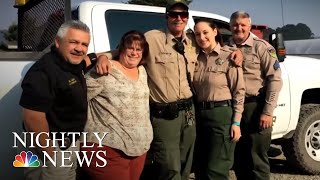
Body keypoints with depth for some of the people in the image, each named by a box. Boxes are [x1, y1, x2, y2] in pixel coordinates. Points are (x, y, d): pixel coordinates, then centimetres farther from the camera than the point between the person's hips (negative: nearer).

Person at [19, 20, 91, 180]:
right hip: (54, 148, -9)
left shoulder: (75, 64, 2)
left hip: (71, 143, 9)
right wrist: (50, 155, -23)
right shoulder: (43, 72, -26)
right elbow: (33, 118, -30)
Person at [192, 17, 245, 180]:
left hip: (222, 114, -5)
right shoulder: (196, 58, 8)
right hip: (200, 115, 6)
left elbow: (239, 92, -8)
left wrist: (236, 122, -12)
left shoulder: (228, 56, -7)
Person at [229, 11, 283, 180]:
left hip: (255, 107, -4)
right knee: (238, 157, 15)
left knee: (257, 159, 3)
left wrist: (267, 111, -14)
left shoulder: (261, 47, -4)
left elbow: (275, 79, -9)